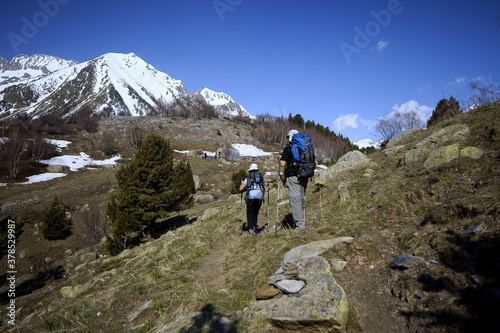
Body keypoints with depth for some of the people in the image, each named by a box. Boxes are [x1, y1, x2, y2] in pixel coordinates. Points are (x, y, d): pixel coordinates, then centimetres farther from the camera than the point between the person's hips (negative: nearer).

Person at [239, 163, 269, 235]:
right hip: (260, 197, 2)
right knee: (255, 213, 20)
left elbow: (241, 189, 12)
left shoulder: (248, 178, 15)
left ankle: (250, 228, -1)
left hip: (251, 196, -2)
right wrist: (267, 188, 42)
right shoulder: (261, 177, 20)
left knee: (249, 213, 12)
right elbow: (266, 189, 18)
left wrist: (242, 183, 34)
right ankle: (254, 227, 13)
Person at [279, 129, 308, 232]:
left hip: (293, 177, -6)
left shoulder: (288, 148, -5)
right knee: (301, 199, 15)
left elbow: (283, 164, -12)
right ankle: (298, 222, 24)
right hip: (304, 177, 6)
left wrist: (280, 158, 7)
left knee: (295, 201, -4)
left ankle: (300, 226, -6)